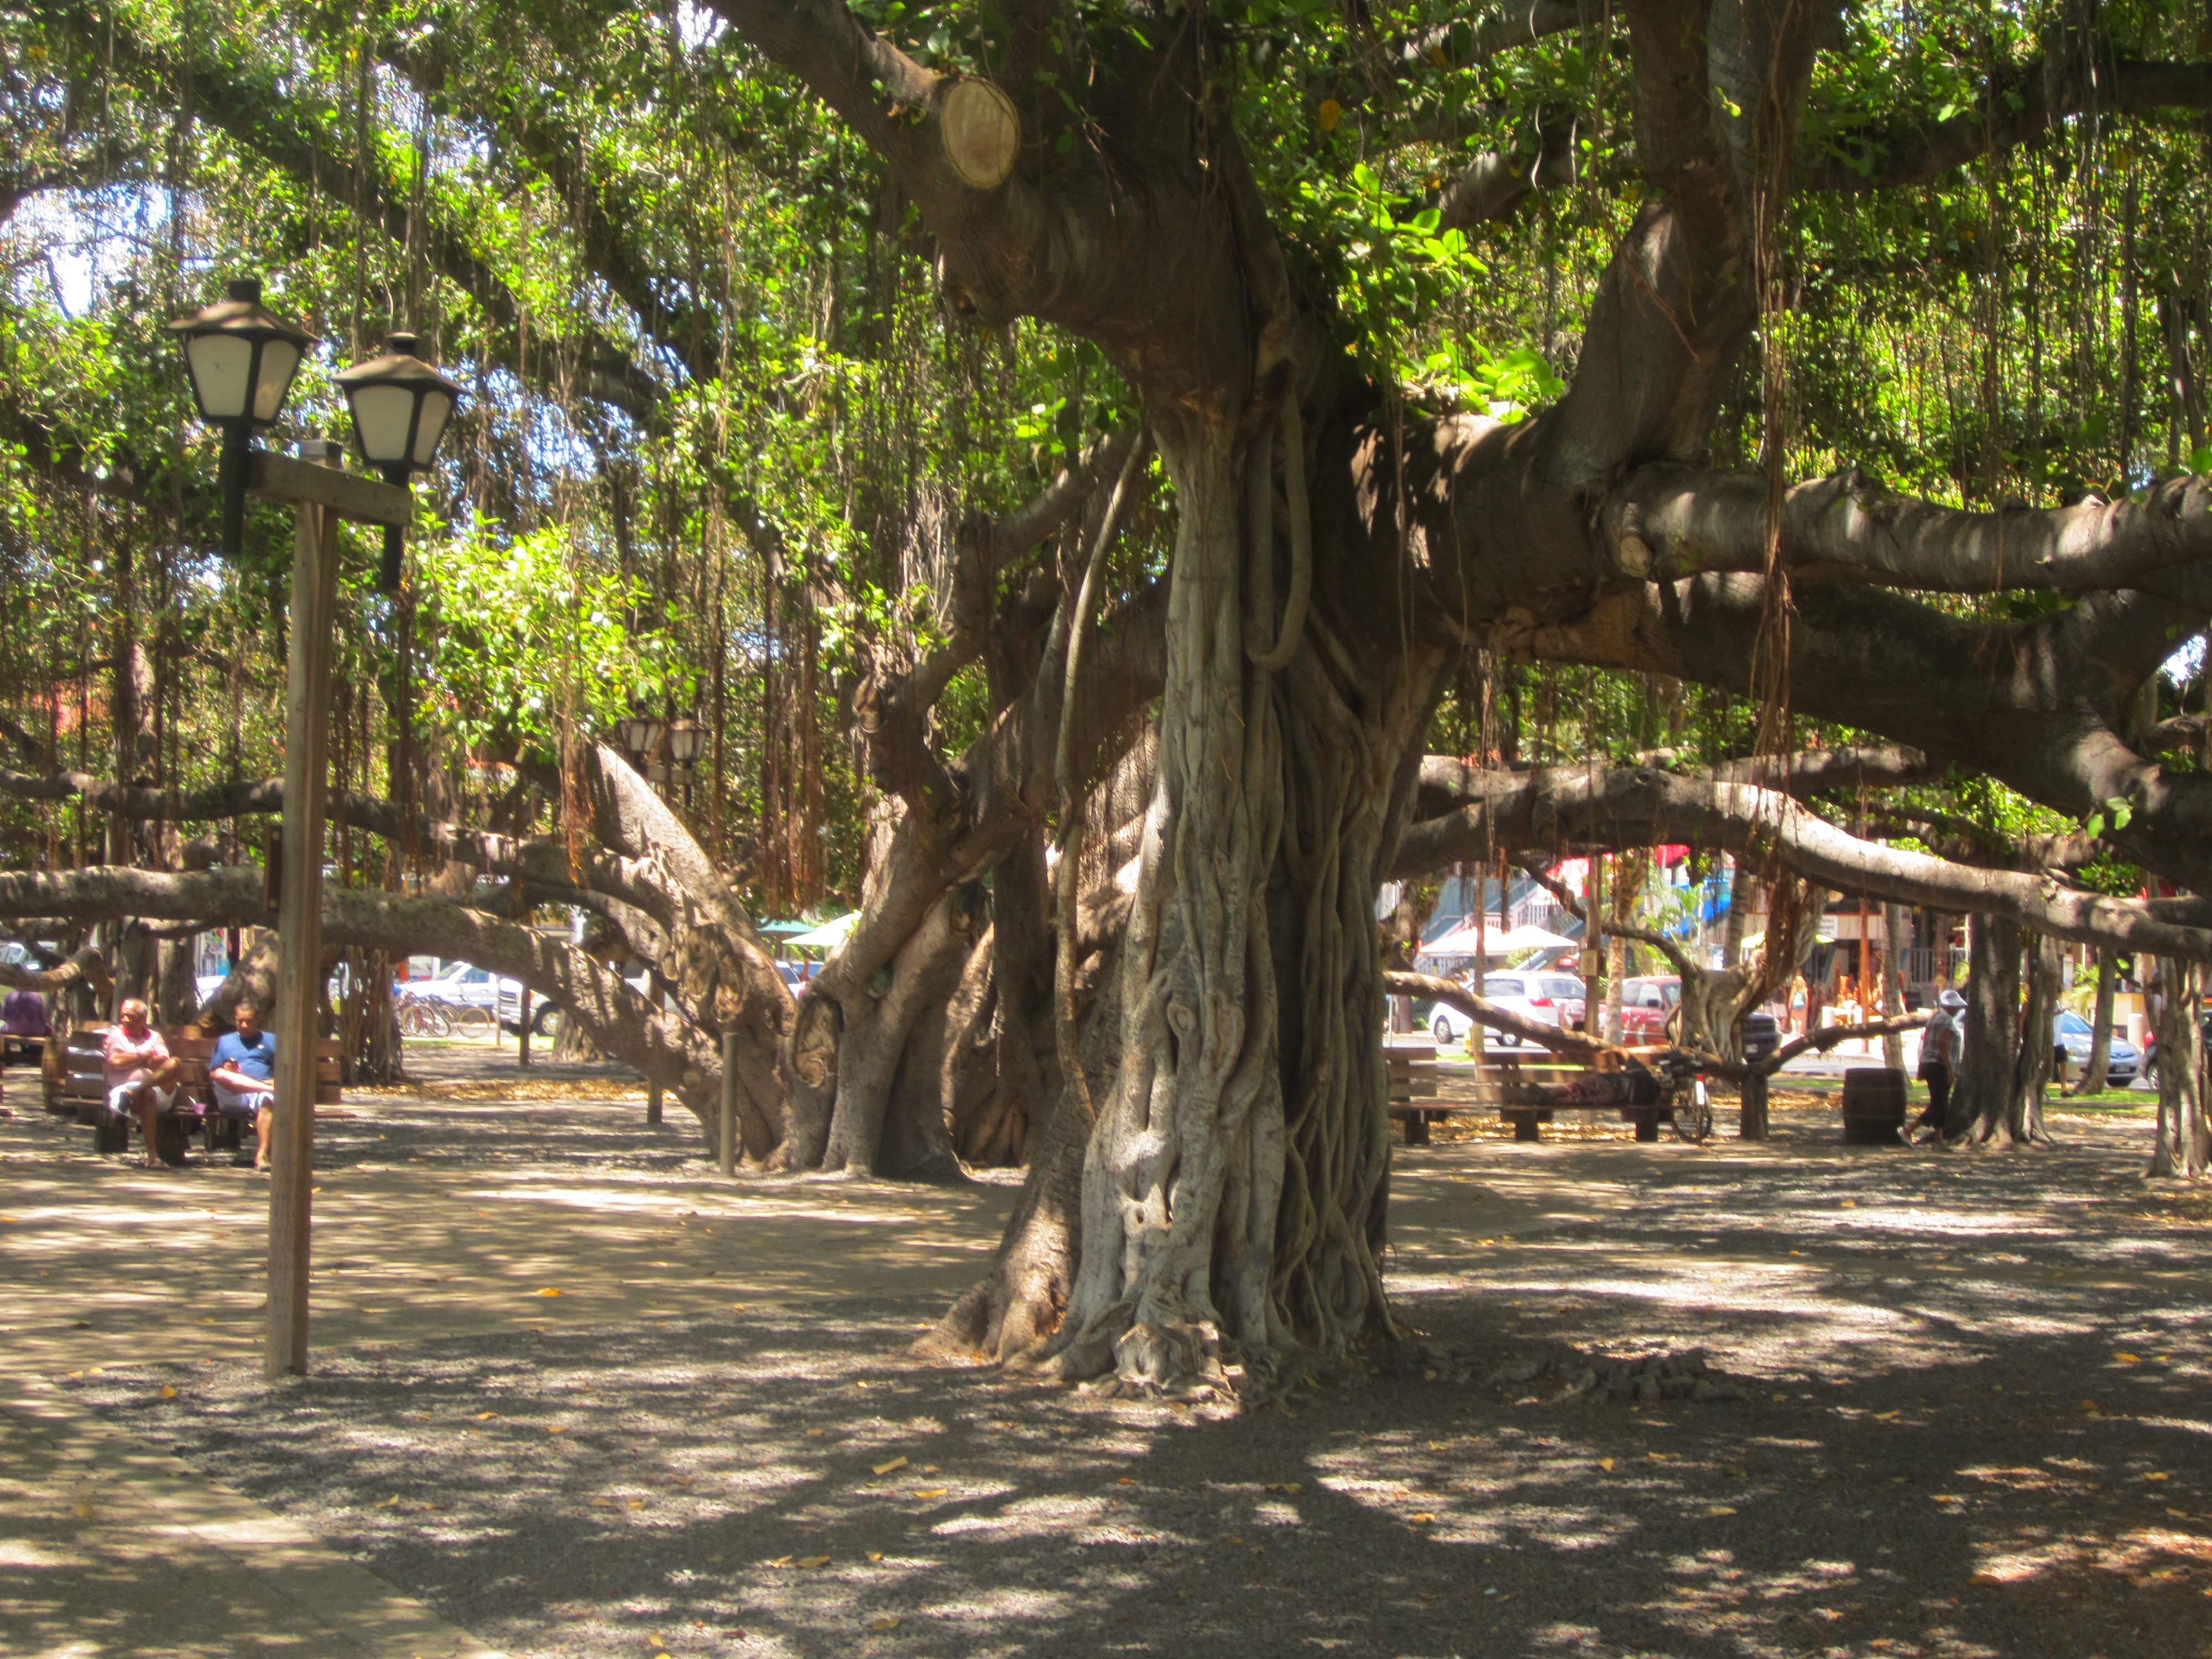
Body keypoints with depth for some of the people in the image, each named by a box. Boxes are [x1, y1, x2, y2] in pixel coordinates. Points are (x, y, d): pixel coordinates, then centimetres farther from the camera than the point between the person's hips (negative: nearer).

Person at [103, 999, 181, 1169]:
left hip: (159, 1089, 3)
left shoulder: (154, 1037, 25)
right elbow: (117, 1062, -4)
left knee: (176, 1065, -27)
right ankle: (151, 1154, -46)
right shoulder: (116, 1035, 17)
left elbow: (164, 1063, 5)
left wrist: (133, 1060, -1)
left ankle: (133, 1094, -42)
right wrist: (145, 1056, 7)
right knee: (148, 1096, -41)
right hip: (124, 1087, -3)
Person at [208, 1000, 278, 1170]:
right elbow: (213, 1075, 20)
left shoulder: (271, 1041, 25)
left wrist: (277, 1082, -6)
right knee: (222, 1075, -33)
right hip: (232, 1098, 1)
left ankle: (262, 1154, -50)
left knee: (267, 1099, -39)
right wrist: (225, 1070, -3)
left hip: (264, 1090, -1)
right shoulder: (224, 1041, 28)